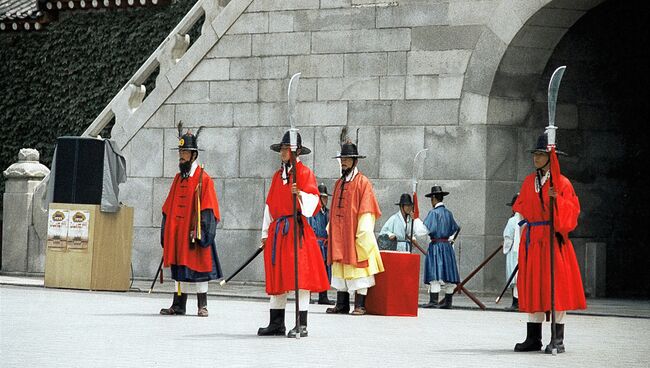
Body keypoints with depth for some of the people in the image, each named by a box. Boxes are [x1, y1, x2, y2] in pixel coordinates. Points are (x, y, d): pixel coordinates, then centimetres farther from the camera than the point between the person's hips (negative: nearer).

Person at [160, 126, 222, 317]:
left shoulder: (204, 179, -5)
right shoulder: (178, 178, 15)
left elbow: (208, 209, -10)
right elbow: (168, 207, 17)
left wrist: (199, 232, -18)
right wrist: (166, 232, 12)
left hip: (193, 233, -6)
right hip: (177, 232, 6)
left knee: (197, 267, -3)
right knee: (179, 269, 8)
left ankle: (202, 306, 4)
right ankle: (178, 305, 11)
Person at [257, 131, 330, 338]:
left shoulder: (304, 173, -1)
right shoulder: (277, 175, 20)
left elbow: (312, 200, -12)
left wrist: (300, 194, -32)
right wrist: (266, 233, 18)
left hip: (296, 230, -7)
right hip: (277, 231, 7)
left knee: (299, 276, -10)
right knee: (276, 277, 8)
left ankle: (302, 325, -10)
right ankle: (276, 323, 14)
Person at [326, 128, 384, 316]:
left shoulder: (363, 182, -4)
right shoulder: (339, 183, 16)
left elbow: (366, 211, -9)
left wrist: (363, 231, -15)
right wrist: (331, 228, 13)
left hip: (355, 235, -7)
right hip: (339, 235, 7)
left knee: (357, 267, -6)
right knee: (340, 269, 6)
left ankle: (360, 305, -5)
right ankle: (341, 304, 9)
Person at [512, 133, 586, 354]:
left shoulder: (562, 183, -3)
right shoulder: (529, 182, 12)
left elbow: (571, 211, -8)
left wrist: (557, 200, -25)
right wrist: (523, 236, 13)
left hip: (553, 241, -5)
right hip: (532, 241, 5)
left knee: (555, 287, -4)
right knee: (533, 288, 5)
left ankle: (558, 340, -1)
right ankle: (533, 338, 9)